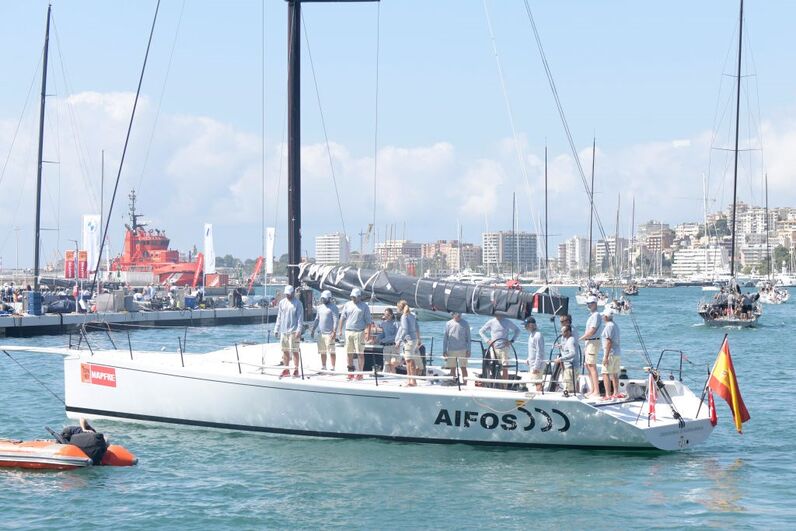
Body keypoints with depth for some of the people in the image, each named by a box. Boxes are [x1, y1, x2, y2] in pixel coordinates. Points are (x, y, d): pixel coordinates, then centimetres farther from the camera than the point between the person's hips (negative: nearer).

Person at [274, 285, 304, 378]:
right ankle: (286, 370, 16)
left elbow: (300, 318, -7)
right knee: (285, 351, 9)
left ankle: (296, 370, -1)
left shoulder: (298, 303, -4)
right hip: (283, 331, 6)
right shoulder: (282, 303, 13)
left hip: (293, 331, -6)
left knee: (294, 351, -6)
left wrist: (299, 330, -16)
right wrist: (276, 329, 13)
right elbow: (279, 317, 17)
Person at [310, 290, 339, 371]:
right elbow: (317, 319, 22)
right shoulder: (319, 307, 16)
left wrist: (334, 332, -19)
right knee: (322, 352, 9)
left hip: (329, 333, -7)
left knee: (331, 351, -6)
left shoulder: (333, 307, -6)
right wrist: (312, 330, 17)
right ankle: (323, 367, 16)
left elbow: (336, 320, -12)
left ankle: (333, 368, -4)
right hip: (320, 333, 7)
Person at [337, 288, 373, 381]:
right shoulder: (347, 305, 12)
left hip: (359, 332, -4)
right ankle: (350, 372, 14)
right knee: (349, 353, 6)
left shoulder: (364, 306, 3)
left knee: (360, 353, -4)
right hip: (348, 331, 4)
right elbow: (342, 318, 13)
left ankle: (360, 373, 0)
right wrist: (340, 330, 5)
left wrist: (368, 333, -8)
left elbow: (368, 321, 0)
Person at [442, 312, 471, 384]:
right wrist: (444, 350, 4)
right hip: (451, 350, 1)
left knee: (463, 367, -2)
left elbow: (468, 338, 6)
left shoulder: (465, 324, 4)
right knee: (452, 368, 6)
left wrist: (468, 350, 0)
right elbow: (445, 338, 9)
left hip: (462, 349, -1)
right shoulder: (448, 324, 6)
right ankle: (453, 383, 13)